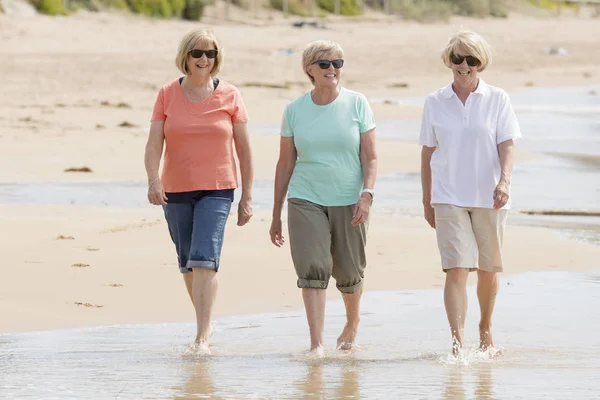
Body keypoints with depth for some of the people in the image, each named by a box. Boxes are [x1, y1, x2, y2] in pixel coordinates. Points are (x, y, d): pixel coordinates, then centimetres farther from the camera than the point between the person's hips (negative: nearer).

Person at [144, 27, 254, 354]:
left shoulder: (229, 96, 0)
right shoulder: (168, 94, 3)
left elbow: (244, 149, 4)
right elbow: (154, 143, -5)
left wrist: (247, 196, 3)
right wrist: (153, 179, -23)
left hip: (216, 191, -3)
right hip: (176, 191, 3)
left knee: (204, 259, -17)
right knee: (187, 262, 12)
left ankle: (202, 338, -21)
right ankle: (205, 322, 33)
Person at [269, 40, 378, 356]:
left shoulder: (357, 104, 1)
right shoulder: (295, 110, 4)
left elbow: (370, 157, 0)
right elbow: (285, 163, 9)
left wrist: (367, 194, -16)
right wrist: (276, 215, 10)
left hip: (348, 201, 0)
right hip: (305, 200, 0)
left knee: (348, 271, 8)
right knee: (312, 267, -15)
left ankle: (352, 321, 38)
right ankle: (316, 343, -17)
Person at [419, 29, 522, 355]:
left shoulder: (497, 99, 1)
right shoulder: (435, 102, 4)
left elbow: (507, 145, -3)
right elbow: (428, 152, 10)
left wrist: (504, 181, -20)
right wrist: (426, 199, 12)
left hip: (488, 198, 1)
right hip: (449, 197, -1)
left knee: (488, 270, 12)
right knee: (456, 268, -14)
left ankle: (485, 329, 34)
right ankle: (457, 339, -20)